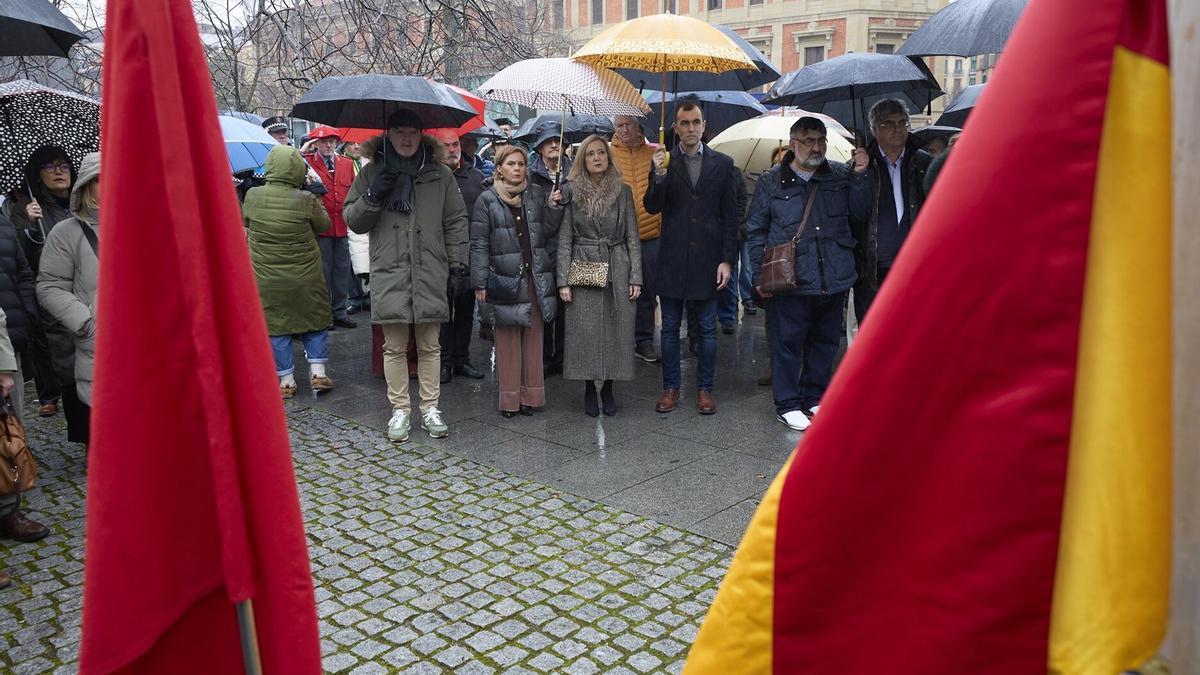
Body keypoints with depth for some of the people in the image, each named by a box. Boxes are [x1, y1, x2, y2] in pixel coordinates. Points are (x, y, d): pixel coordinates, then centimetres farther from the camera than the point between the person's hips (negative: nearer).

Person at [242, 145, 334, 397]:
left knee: (275, 326, 11)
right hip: (305, 277, -1)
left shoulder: (252, 196, -7)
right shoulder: (306, 199, -14)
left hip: (266, 279, 1)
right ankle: (318, 372, 15)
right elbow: (324, 225, 1)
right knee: (315, 321, 16)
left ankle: (286, 381, 15)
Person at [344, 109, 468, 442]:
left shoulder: (440, 174, 9)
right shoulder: (371, 172, 9)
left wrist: (458, 262, 4)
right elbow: (352, 220, 9)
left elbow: (456, 221, 11)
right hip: (388, 273, 0)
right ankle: (400, 409, 15)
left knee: (429, 345, 6)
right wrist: (372, 197, -8)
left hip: (431, 274, 0)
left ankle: (430, 408, 16)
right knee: (394, 346, 3)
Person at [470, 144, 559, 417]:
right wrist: (480, 283, -6)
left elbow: (547, 231, 10)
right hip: (505, 279, -3)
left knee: (534, 335, 6)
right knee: (508, 338, 0)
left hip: (536, 278, 3)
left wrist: (554, 207, -6)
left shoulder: (537, 194, 9)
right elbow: (479, 244, -2)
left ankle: (530, 395, 15)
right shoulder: (487, 200, -1)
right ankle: (510, 398, 9)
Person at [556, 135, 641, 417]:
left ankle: (608, 388, 19)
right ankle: (589, 390, 17)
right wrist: (563, 280, -5)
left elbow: (633, 237, 5)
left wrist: (635, 277, -2)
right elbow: (564, 239, 1)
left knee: (615, 331, 3)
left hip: (617, 270, 1)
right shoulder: (571, 191, 3)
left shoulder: (622, 191, 5)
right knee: (585, 333, 2)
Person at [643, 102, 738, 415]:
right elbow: (652, 207, -4)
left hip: (707, 259, 0)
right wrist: (659, 175, -21)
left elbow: (730, 216, 4)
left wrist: (727, 259, -2)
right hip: (672, 259, 0)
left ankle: (705, 388, 19)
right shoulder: (664, 161, 4)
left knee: (707, 329, 7)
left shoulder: (722, 164, 5)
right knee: (669, 328, 8)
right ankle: (670, 387, 20)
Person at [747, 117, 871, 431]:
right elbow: (756, 231, 5)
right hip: (790, 281, -3)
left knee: (825, 342, 13)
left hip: (834, 280, 4)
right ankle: (787, 405, 14)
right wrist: (760, 275, -1)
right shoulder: (771, 182, 3)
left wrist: (860, 176, -8)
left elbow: (860, 212, 4)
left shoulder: (841, 176, 10)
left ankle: (814, 398, 29)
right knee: (787, 343, 1)